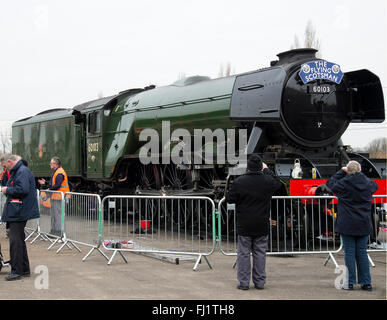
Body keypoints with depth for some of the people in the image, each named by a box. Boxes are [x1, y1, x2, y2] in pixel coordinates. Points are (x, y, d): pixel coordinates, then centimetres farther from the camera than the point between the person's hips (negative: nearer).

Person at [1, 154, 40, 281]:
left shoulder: (23, 172, -16)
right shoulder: (17, 171, 18)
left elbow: (23, 189, -26)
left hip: (18, 213, -11)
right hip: (17, 212, 11)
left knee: (15, 241, -8)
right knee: (19, 240, 16)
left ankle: (17, 271, -5)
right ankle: (24, 269, 23)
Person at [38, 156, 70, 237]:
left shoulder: (59, 173, -17)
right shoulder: (56, 172, 17)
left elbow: (57, 186, -24)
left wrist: (49, 189, -14)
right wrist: (45, 183, 17)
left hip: (58, 197, -11)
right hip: (55, 197, 11)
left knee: (58, 214, -7)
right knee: (53, 214, 16)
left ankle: (58, 232, -4)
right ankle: (53, 231, 24)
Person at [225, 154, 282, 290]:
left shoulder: (239, 182, -11)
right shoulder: (267, 181, -5)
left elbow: (229, 199, -3)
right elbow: (278, 183, 18)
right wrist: (267, 170, 24)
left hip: (244, 225, -2)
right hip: (262, 226, 2)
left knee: (243, 253, 5)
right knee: (260, 253, 10)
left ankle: (244, 282, 5)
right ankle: (259, 282, 13)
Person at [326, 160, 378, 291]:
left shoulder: (344, 183, -12)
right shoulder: (367, 183, 0)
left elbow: (330, 183, 6)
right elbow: (375, 185, 24)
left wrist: (341, 172, 10)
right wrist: (360, 175, 22)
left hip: (347, 225, -3)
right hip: (363, 225, 3)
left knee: (349, 253, 2)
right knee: (362, 252, 10)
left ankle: (350, 282, 3)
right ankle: (366, 282, 9)